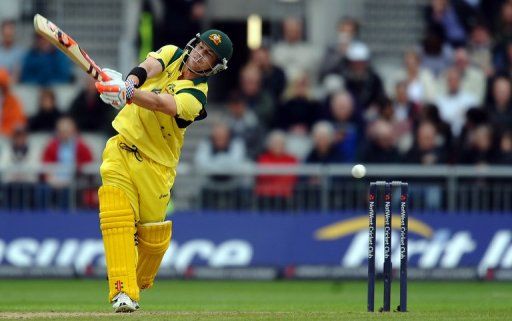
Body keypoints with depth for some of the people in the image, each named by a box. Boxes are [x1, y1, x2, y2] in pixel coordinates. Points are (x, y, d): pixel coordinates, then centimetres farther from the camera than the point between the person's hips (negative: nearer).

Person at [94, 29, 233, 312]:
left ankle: (142, 281, 32)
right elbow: (149, 67, -19)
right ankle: (123, 291, -23)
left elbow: (159, 103, -33)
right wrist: (131, 81, -43)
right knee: (116, 214, -17)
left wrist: (126, 94, -52)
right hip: (122, 146, 3)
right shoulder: (172, 55, 3)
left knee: (153, 234, 0)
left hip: (155, 164, -3)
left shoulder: (195, 96, -14)